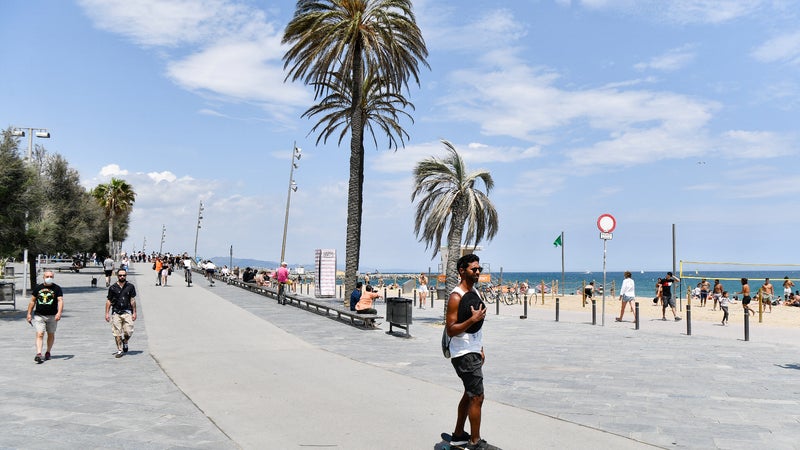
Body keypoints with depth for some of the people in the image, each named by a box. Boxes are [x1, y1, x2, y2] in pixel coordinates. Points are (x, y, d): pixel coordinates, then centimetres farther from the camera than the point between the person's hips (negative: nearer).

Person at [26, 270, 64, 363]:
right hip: (39, 315, 0)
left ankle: (48, 352, 28)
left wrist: (59, 312, -26)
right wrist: (29, 313, 8)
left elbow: (60, 301, -12)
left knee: (51, 335, 11)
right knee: (39, 334, -11)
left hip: (52, 316, 0)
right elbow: (32, 301, 13)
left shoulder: (57, 288, -2)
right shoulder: (38, 288, 6)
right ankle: (38, 354, -18)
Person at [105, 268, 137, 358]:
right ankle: (120, 350, 11)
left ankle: (125, 342, 25)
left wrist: (134, 313, 3)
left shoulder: (130, 286, 5)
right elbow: (108, 301, 8)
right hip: (116, 313, 0)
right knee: (117, 333, 1)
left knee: (129, 332, -7)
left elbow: (132, 300, 6)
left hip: (127, 312, 0)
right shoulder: (112, 288, 5)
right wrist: (107, 313, 4)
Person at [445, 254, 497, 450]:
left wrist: (480, 349, 19)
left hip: (473, 351, 10)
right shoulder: (456, 297, -18)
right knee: (477, 397, -6)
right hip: (463, 353, -10)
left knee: (469, 394, 17)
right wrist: (473, 319, -28)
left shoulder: (474, 291, 11)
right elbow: (450, 330, -20)